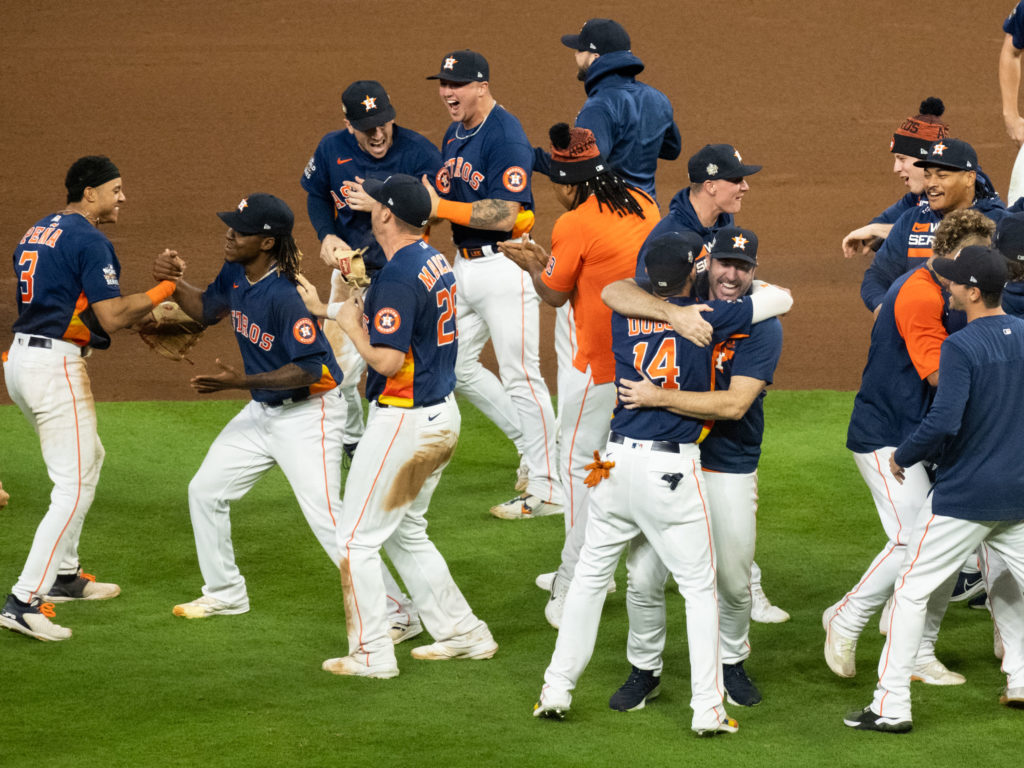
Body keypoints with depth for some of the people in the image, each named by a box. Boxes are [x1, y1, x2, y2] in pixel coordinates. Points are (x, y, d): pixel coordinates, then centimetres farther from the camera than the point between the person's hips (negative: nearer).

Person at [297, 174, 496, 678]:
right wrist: (325, 309, 23)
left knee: (357, 539, 0)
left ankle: (372, 655, 2)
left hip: (405, 422, -10)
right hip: (442, 414, 10)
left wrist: (350, 326, -10)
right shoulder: (433, 260, 8)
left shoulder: (399, 277, -22)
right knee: (405, 533, 22)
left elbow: (387, 359, -26)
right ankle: (463, 634, 24)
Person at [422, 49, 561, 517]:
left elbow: (504, 215, -24)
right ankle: (534, 446, 26)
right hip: (465, 264, 10)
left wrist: (441, 207, -23)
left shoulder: (505, 136, -17)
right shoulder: (455, 135, 11)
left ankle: (547, 490, -2)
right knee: (455, 367, 13)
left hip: (504, 265, -10)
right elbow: (446, 199, 18)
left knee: (519, 376, -7)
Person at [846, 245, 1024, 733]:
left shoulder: (961, 347, -19)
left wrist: (903, 456, -11)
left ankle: (891, 707, 0)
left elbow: (943, 423, -26)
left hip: (965, 495, -6)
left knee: (911, 590, 2)